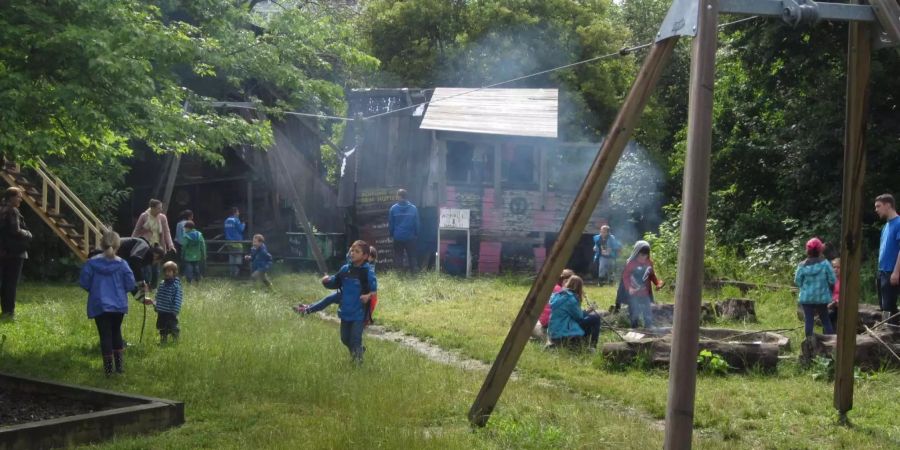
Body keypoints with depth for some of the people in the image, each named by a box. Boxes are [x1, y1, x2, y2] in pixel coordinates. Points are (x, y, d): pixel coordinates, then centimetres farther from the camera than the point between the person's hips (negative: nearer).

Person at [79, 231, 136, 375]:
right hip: (119, 305, 2)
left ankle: (108, 368, 2)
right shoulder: (122, 264, -8)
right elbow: (130, 284, -7)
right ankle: (120, 365, 20)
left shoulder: (92, 263, -8)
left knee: (105, 335, 3)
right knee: (116, 332, 19)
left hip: (99, 305, -2)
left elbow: (84, 282, -5)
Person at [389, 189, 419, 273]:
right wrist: (416, 234, 12)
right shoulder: (413, 208, -5)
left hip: (398, 237, 0)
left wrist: (391, 234, 12)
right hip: (410, 237, 0)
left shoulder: (393, 208, -6)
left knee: (398, 256, 9)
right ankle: (414, 271, 9)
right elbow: (417, 223, 1)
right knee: (412, 256, 10)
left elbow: (390, 223, 0)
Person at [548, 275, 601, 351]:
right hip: (565, 334, -9)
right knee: (595, 318, -3)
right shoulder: (571, 298, -14)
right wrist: (586, 312, 10)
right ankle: (592, 347, -5)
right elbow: (579, 317, -8)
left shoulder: (557, 296, 11)